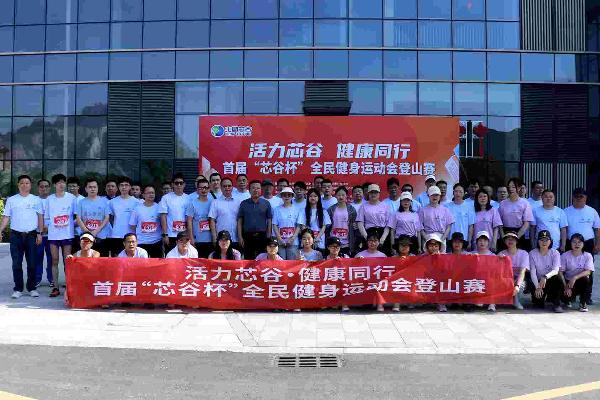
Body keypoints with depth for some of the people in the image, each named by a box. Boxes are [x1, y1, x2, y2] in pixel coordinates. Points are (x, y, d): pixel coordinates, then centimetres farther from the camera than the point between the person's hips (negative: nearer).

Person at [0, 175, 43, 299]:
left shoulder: (36, 200, 7)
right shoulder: (11, 200, 8)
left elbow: (40, 217, 6)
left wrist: (39, 233, -2)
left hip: (31, 235, 0)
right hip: (16, 235, 1)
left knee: (32, 263, 3)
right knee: (16, 264, 2)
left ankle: (32, 288, 13)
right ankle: (18, 289, 10)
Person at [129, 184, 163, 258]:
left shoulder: (159, 208, 2)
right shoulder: (137, 209, 2)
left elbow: (163, 225, 7)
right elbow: (132, 227, 6)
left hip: (156, 242, 0)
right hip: (141, 243, 0)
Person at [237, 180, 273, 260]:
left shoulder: (266, 203, 6)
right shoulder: (243, 203, 7)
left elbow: (269, 220, 6)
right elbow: (240, 221, 6)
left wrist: (268, 237, 1)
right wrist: (240, 237, 0)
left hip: (262, 236, 0)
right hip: (248, 236, 0)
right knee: (248, 260, 3)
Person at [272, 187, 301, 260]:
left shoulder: (296, 209, 3)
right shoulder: (277, 209, 5)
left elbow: (299, 226, 1)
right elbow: (275, 226, 3)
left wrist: (292, 238, -10)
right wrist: (280, 239, -7)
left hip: (293, 242, 0)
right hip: (280, 242, 1)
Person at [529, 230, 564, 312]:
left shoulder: (555, 253, -6)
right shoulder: (532, 254, -6)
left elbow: (556, 270, -21)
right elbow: (533, 272, -11)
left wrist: (545, 277, -41)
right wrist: (537, 287, -24)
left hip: (550, 281, 0)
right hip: (538, 282, 0)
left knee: (557, 278, -34)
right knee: (538, 302, -20)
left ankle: (557, 304, -14)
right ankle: (544, 296, 19)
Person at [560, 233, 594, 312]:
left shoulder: (587, 256, -2)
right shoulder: (565, 256, -3)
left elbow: (588, 271, -16)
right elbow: (560, 272, -9)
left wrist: (575, 277, -32)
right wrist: (566, 286, -22)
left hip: (581, 282, 1)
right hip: (568, 282, 0)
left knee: (586, 279, -34)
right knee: (566, 296, -28)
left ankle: (583, 303, -11)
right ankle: (568, 299, 14)